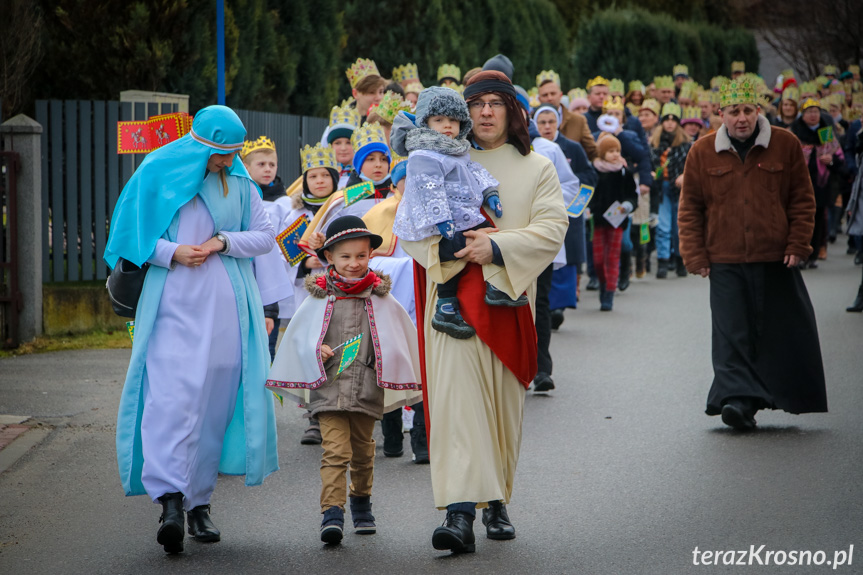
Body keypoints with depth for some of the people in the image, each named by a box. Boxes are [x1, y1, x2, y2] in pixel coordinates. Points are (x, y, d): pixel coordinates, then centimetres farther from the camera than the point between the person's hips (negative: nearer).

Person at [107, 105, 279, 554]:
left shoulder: (240, 184, 12)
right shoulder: (159, 175, 2)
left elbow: (265, 237, 11)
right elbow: (135, 235, 4)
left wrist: (223, 242, -6)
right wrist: (171, 253, -13)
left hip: (226, 309, 4)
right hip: (175, 305, -4)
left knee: (215, 402, 2)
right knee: (172, 396, -17)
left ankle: (199, 502, 10)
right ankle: (170, 499, -25)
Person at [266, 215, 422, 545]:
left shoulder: (380, 299, 5)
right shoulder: (319, 298, 2)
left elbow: (401, 338, 14)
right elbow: (299, 335, 10)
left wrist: (397, 376, 8)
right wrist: (316, 351, -8)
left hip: (366, 388, 2)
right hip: (329, 385, -2)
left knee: (362, 451, 15)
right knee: (335, 450, -14)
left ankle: (361, 503, 36)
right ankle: (332, 513, -19)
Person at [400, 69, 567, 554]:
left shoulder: (537, 169, 9)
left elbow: (551, 229, -3)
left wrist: (496, 247, -17)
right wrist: (450, 242, -14)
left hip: (509, 295, 1)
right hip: (454, 295, -1)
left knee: (504, 401, 7)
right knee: (456, 396, -15)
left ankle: (497, 501, 25)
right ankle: (460, 514, -23)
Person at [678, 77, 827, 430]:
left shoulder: (785, 145, 1)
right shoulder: (703, 153, 3)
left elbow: (802, 199, 6)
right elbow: (690, 208, 7)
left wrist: (797, 245, -2)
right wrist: (695, 256, 0)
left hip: (776, 259, 0)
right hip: (725, 262, 0)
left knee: (783, 330, 5)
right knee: (732, 333, -6)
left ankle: (787, 397, 16)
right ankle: (737, 398, -7)